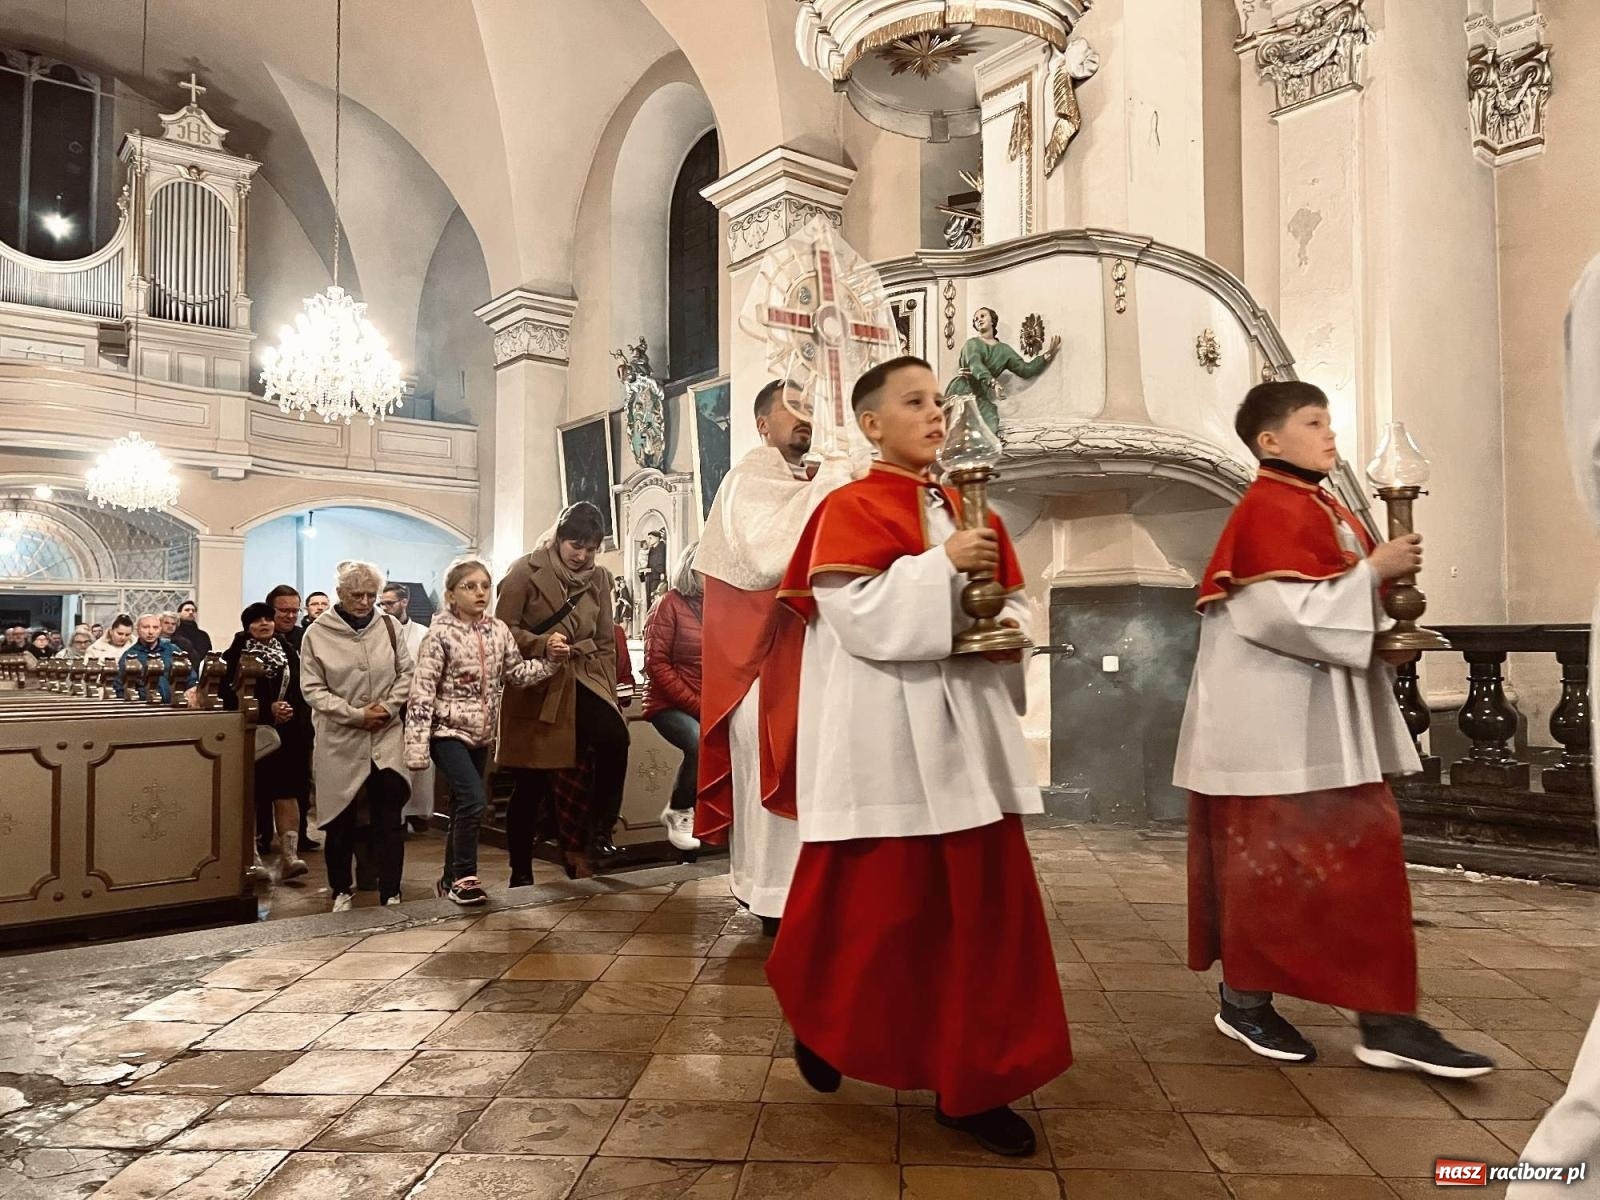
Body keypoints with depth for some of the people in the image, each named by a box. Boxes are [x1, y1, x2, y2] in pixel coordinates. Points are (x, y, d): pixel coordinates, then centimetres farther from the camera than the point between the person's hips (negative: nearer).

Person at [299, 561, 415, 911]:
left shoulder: (388, 626, 2)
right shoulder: (317, 633, -5)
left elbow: (406, 673, 7)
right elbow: (313, 689, -6)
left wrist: (388, 707, -8)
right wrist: (356, 714, -13)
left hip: (386, 736, 1)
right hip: (340, 740, -1)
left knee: (389, 816, -3)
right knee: (341, 820, 10)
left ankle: (390, 894, 4)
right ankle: (341, 890, 28)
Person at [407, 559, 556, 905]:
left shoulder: (498, 629, 1)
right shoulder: (440, 635, -15)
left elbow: (516, 673, 8)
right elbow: (421, 694, -16)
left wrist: (551, 660, -8)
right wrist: (417, 749, -20)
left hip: (481, 733, 6)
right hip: (448, 731, -6)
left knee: (463, 806, 13)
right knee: (473, 799, -18)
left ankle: (452, 879, 26)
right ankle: (464, 876, -2)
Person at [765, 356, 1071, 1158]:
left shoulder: (969, 511, 14)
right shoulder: (850, 509, -6)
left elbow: (1012, 602, 18)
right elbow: (856, 613, -18)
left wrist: (1001, 632, -3)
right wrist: (942, 564, -20)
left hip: (965, 731, 6)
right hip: (885, 738, -6)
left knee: (984, 902, 4)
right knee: (876, 900, 6)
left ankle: (972, 1082, 16)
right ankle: (817, 1020, 35)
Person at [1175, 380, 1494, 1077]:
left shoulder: (1324, 507, 16)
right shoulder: (1270, 510, -14)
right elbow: (1289, 612, -24)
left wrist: (1384, 575, 5)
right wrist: (1374, 568, -15)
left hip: (1327, 717, 10)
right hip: (1274, 719, -10)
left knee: (1364, 853, 11)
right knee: (1269, 859, -1)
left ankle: (1386, 1022, 19)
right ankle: (1244, 1001, 15)